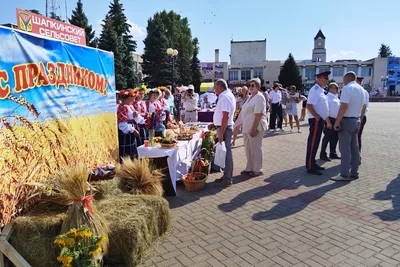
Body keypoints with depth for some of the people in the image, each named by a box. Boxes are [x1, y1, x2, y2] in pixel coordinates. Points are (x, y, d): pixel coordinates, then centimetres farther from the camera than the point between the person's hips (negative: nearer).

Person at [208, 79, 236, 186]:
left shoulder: (225, 97, -18)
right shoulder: (228, 95, 14)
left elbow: (225, 116, -25)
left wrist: (221, 133, -26)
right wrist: (214, 123, 20)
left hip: (225, 128, -10)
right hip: (224, 127, 10)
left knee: (226, 152, -3)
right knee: (226, 152, 14)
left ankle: (227, 178, 6)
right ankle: (227, 176, 23)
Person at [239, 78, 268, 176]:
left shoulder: (259, 97, -13)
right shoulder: (251, 97, 17)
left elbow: (258, 114, -20)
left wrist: (254, 128, -23)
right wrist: (243, 126, 17)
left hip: (255, 127, -9)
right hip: (247, 128, 9)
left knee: (256, 149, 0)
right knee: (248, 149, 14)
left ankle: (257, 170, 12)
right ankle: (249, 168, 25)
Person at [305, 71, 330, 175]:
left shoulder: (320, 90, 16)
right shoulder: (315, 90, -15)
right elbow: (309, 106, -24)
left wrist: (323, 118, 16)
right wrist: (317, 117, -21)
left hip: (320, 120, 10)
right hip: (316, 120, -10)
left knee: (315, 143, 15)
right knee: (313, 143, -6)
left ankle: (313, 164, 24)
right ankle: (310, 167, 0)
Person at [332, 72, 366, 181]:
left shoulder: (347, 88, -15)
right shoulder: (361, 89, 13)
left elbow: (344, 107, -23)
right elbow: (364, 106, 19)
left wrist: (337, 122, -19)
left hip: (347, 120, -9)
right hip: (356, 120, 9)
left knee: (345, 148, -5)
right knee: (354, 148, 13)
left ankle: (344, 175, -3)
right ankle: (354, 172, 20)